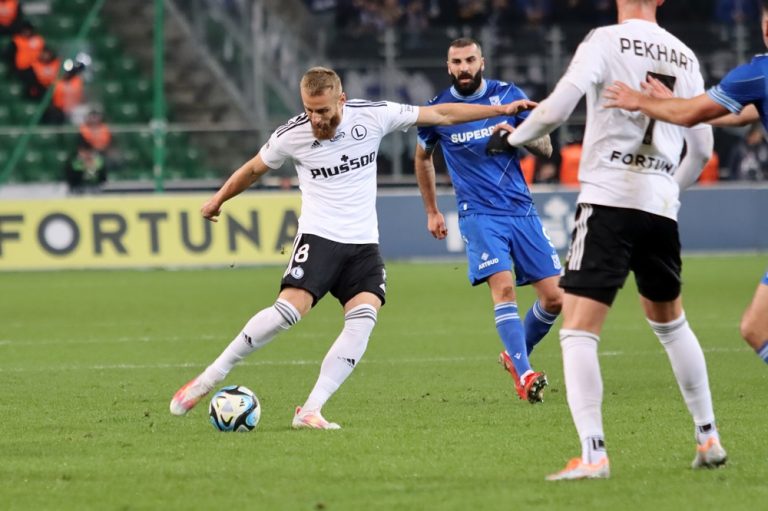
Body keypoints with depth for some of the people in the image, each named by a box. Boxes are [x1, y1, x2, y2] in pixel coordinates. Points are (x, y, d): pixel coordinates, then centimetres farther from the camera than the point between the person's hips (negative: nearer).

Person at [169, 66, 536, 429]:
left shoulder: (372, 116, -4)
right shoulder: (292, 134, -6)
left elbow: (441, 115, 5)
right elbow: (254, 169, 14)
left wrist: (502, 110, 6)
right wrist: (218, 200, 26)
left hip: (364, 243, 3)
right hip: (318, 236, -3)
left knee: (364, 319, -19)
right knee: (290, 309, -24)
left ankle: (310, 411, -19)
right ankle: (210, 377, -13)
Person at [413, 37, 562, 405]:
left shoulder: (509, 96, 4)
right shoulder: (438, 110, 2)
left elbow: (545, 148, 8)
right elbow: (422, 157, 21)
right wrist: (431, 212, 22)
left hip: (521, 209, 3)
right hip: (479, 214, -3)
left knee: (554, 298, -2)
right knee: (503, 287, -24)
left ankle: (516, 355, 23)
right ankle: (524, 375, -29)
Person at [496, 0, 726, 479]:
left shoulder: (607, 40, -3)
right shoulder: (685, 57, 12)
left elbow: (555, 111, -12)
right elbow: (702, 149, 17)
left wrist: (514, 137, 7)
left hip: (609, 200, -5)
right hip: (661, 206, 5)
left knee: (579, 328, -6)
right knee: (671, 322, 25)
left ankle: (593, 454, -20)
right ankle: (709, 437, 28)